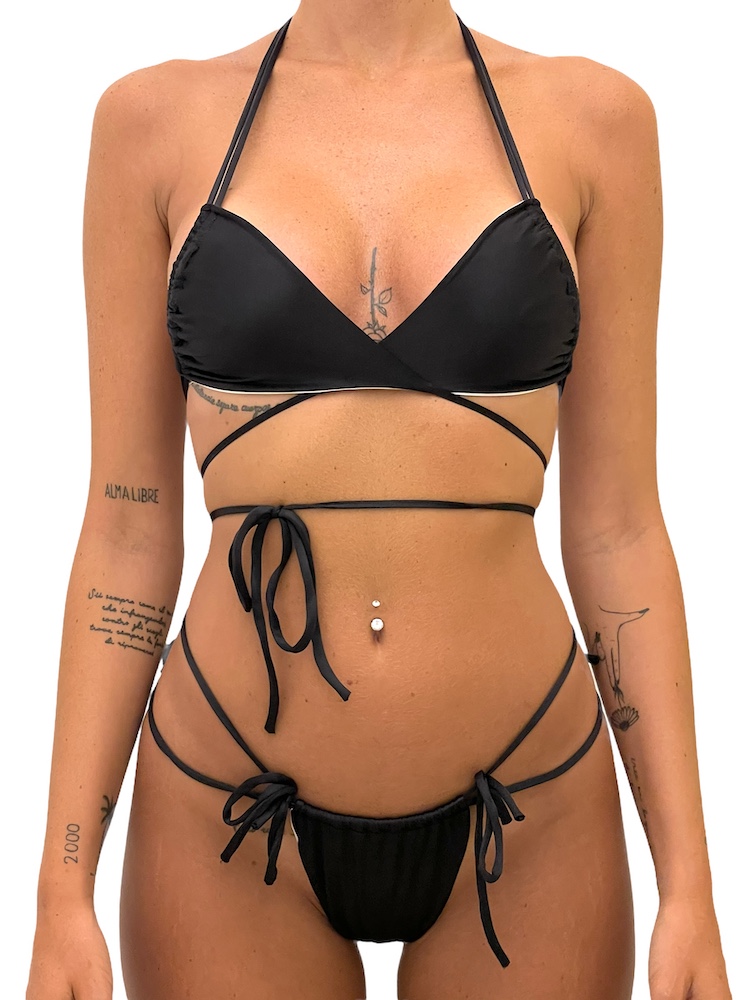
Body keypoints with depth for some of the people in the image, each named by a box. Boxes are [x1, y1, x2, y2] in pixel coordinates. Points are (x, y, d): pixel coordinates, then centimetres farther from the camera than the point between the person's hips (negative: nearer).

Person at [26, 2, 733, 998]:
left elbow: (616, 525, -1)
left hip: (525, 811, 1)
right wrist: (61, 890, -2)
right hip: (236, 829, 0)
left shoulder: (592, 116, -1)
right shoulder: (154, 119, -2)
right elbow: (127, 530, -1)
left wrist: (690, 886, -2)